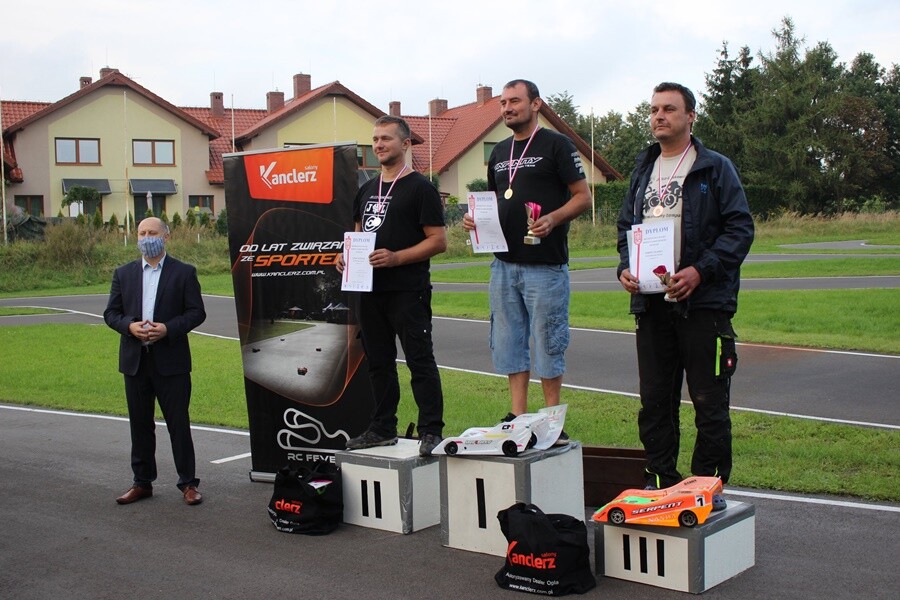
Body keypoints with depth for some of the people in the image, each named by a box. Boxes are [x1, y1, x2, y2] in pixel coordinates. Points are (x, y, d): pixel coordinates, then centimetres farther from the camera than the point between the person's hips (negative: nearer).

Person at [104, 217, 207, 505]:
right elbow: (111, 312, 8)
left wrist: (168, 328, -18)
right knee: (140, 424, 10)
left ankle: (188, 483, 9)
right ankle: (142, 482, 21)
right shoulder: (123, 273, 10)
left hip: (171, 361, -3)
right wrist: (130, 326, -12)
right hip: (134, 361, 3)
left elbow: (196, 312, -3)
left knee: (179, 423, 1)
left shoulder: (184, 273, 0)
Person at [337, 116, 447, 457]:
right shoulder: (366, 191, 17)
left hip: (408, 291, -8)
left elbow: (438, 241, -10)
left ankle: (431, 431, -3)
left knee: (420, 361, -6)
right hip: (371, 289, 8)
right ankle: (383, 429, 23)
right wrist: (346, 256, 4)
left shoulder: (420, 188, -5)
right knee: (378, 361, 13)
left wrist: (395, 257, -22)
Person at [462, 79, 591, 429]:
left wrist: (552, 219, -23)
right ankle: (518, 417, 18)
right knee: (509, 341, 9)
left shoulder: (556, 145, -4)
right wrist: (476, 218, 3)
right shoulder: (500, 152, 16)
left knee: (547, 342, -1)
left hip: (546, 265, -7)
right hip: (504, 263, 7)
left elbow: (583, 196, -6)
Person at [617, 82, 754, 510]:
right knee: (654, 401, 10)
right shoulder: (643, 171, 17)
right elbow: (626, 226, 21)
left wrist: (700, 271, -19)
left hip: (703, 302, -5)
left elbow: (740, 227, -7)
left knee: (709, 403, 0)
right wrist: (624, 268, 1)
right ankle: (660, 483, 21)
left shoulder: (715, 168, 0)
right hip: (650, 303, 5)